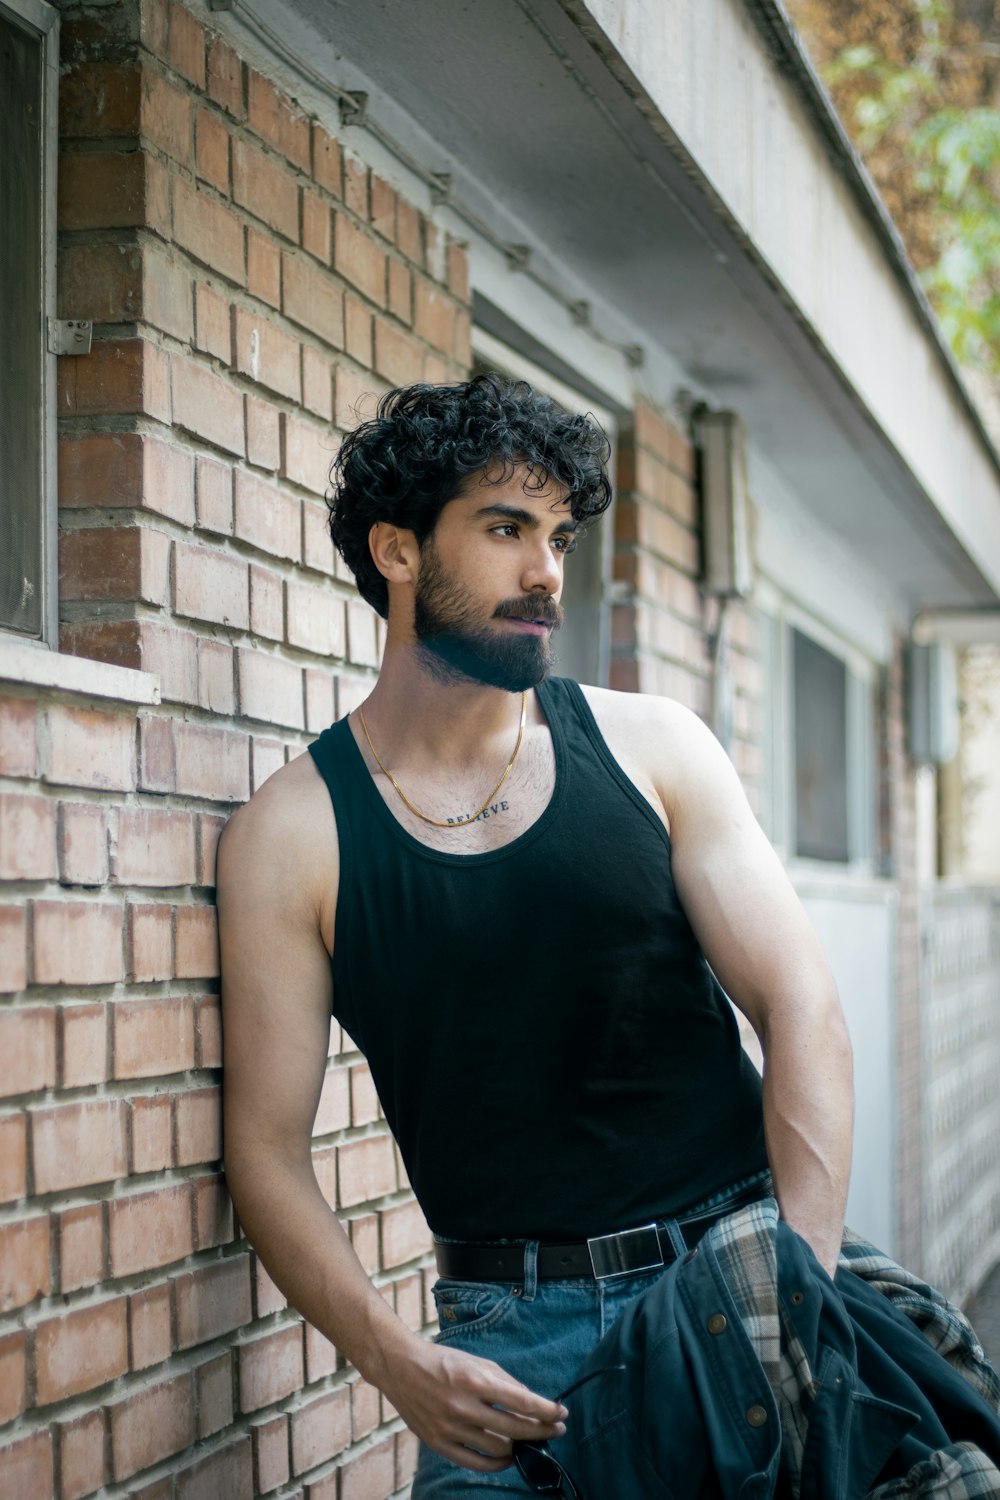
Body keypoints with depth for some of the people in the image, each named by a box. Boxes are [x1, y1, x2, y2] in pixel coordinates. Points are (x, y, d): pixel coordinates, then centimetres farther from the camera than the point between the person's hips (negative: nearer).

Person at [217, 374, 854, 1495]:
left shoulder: (649, 748, 5)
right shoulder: (292, 834, 0)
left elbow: (802, 1014, 0)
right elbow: (268, 1148, -1)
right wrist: (395, 1361, -17)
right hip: (512, 1332, -1)